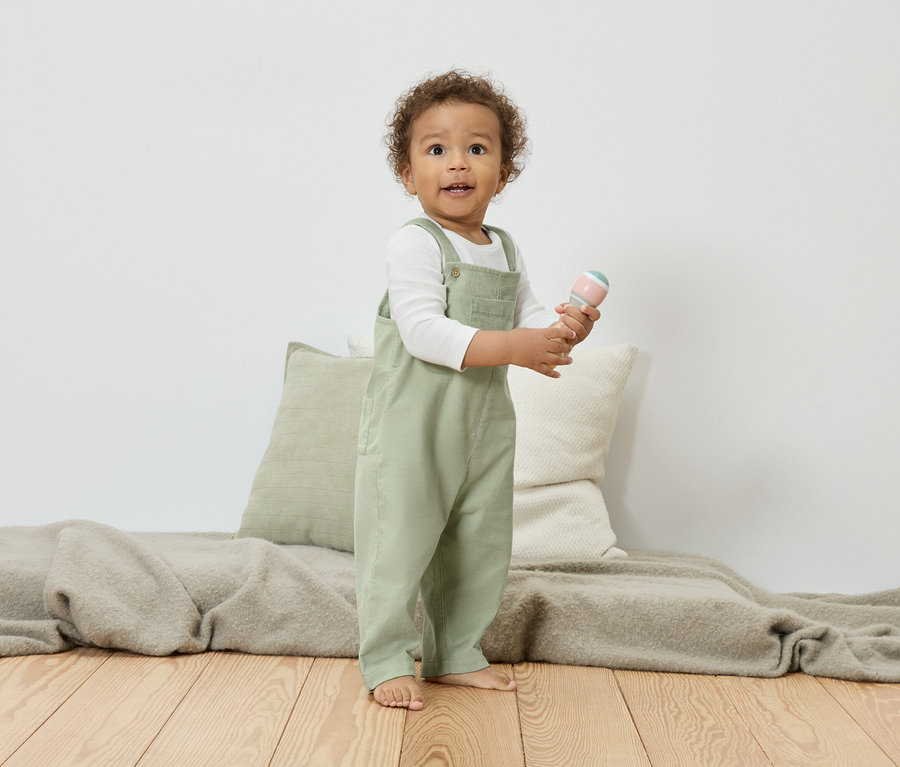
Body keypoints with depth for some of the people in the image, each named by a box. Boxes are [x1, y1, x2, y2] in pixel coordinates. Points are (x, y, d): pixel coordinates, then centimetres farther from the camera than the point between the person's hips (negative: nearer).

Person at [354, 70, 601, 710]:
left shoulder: (506, 251, 10)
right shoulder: (415, 244, -14)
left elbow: (526, 315, 14)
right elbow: (423, 330, -24)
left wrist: (563, 328, -9)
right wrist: (512, 347, -30)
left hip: (485, 423, 8)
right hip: (411, 423, -7)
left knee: (481, 548, 15)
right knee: (399, 543, -2)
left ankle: (457, 655, 30)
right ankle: (386, 661, 12)